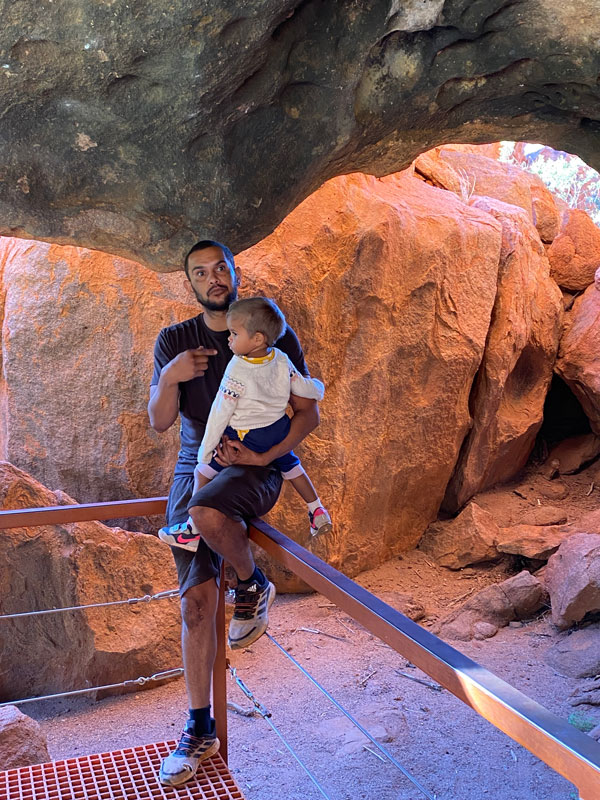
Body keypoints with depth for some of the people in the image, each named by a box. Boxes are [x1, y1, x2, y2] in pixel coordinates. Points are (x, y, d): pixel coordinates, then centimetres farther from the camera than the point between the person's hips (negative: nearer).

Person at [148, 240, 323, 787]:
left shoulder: (275, 336, 0)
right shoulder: (174, 341, 6)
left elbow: (309, 413, -1)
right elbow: (159, 422, 2)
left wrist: (263, 456, -15)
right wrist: (168, 379, -18)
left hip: (255, 471, -3)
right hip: (194, 470, 3)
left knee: (206, 512, -37)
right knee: (197, 602, -2)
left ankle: (253, 583, -5)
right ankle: (200, 730, 13)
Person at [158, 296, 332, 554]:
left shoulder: (237, 370, -25)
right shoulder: (281, 360, -8)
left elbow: (221, 412, -20)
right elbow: (303, 387, 3)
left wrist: (206, 449, -11)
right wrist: (318, 389, 28)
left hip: (245, 438, -6)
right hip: (278, 431, 7)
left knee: (203, 473, 6)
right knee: (291, 466, 30)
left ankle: (193, 529, 12)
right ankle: (317, 513, 39)